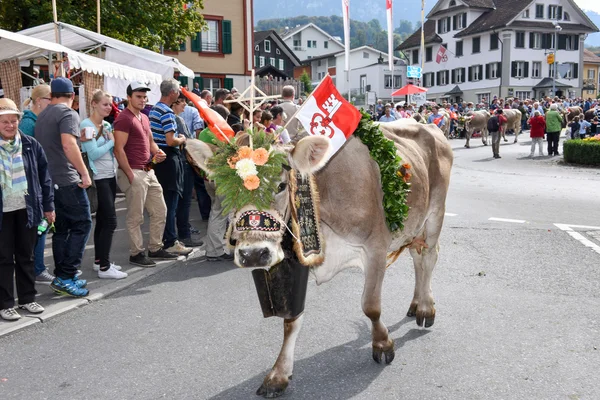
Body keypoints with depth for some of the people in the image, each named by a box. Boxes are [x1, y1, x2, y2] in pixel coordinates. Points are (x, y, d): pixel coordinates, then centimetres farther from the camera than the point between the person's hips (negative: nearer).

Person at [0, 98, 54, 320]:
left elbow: (44, 176, 5)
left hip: (27, 209, 2)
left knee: (26, 256, 13)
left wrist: (48, 205, 4)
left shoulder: (31, 145, 0)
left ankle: (27, 298, 25)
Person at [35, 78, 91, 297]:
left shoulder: (42, 116, 17)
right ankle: (66, 277, -6)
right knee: (82, 225, -3)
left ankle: (62, 277, 16)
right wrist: (84, 173, -21)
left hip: (49, 180, 9)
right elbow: (68, 145, -24)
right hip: (67, 180, -9)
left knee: (61, 228, 13)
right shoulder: (68, 114, -11)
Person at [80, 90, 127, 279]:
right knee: (110, 221, -10)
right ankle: (104, 267, -4)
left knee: (102, 220, 13)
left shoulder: (107, 125, 12)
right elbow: (93, 153, -19)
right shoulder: (87, 125, -11)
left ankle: (99, 260, 23)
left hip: (110, 176, 8)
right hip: (98, 178, -8)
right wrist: (111, 142, -9)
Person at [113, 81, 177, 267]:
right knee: (136, 217, -1)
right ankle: (136, 254, 11)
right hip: (134, 173, -9)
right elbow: (119, 150, -17)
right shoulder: (124, 118, -11)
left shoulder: (144, 118, 17)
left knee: (160, 211, 13)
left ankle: (155, 249, 25)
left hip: (149, 171, 9)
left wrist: (158, 152, 5)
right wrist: (130, 175, -19)